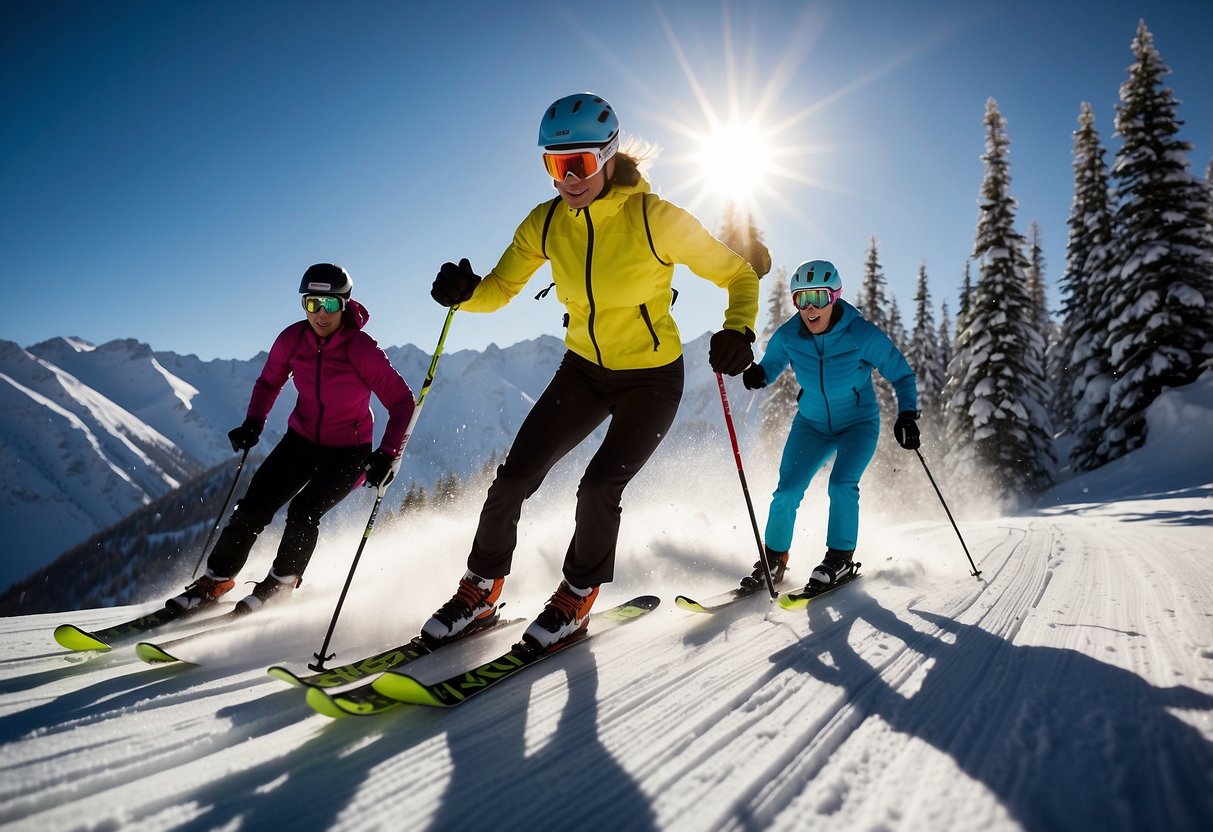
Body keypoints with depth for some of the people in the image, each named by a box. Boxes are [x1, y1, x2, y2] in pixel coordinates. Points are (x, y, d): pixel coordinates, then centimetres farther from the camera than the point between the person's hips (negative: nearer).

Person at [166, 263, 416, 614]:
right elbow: (268, 382, 8)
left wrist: (387, 455, -31)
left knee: (304, 511, -21)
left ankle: (281, 583, 6)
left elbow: (402, 402, -21)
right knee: (254, 506, -6)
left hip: (348, 451, -4)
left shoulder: (362, 350, -23)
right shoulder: (292, 339, -10)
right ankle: (216, 580, 13)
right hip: (302, 439, 4)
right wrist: (253, 423, -8)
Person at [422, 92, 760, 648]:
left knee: (599, 487, -16)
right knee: (514, 477, -4)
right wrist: (465, 293, -25)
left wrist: (738, 331, -31)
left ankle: (576, 599, 12)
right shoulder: (546, 222, -8)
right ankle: (479, 593, 17)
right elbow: (500, 288, -2)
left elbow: (739, 275, -13)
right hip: (584, 368, 4)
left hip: (652, 377, -4)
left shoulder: (656, 219, -21)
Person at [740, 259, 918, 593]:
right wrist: (756, 374, -20)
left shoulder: (862, 334, -21)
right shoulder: (787, 336, -14)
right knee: (787, 490, -10)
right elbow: (771, 365, 5)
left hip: (859, 423, -2)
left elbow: (902, 375, -9)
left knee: (841, 485, -23)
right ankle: (774, 559, 8)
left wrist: (907, 415, -22)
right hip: (812, 423, 3)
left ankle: (840, 558, -1)